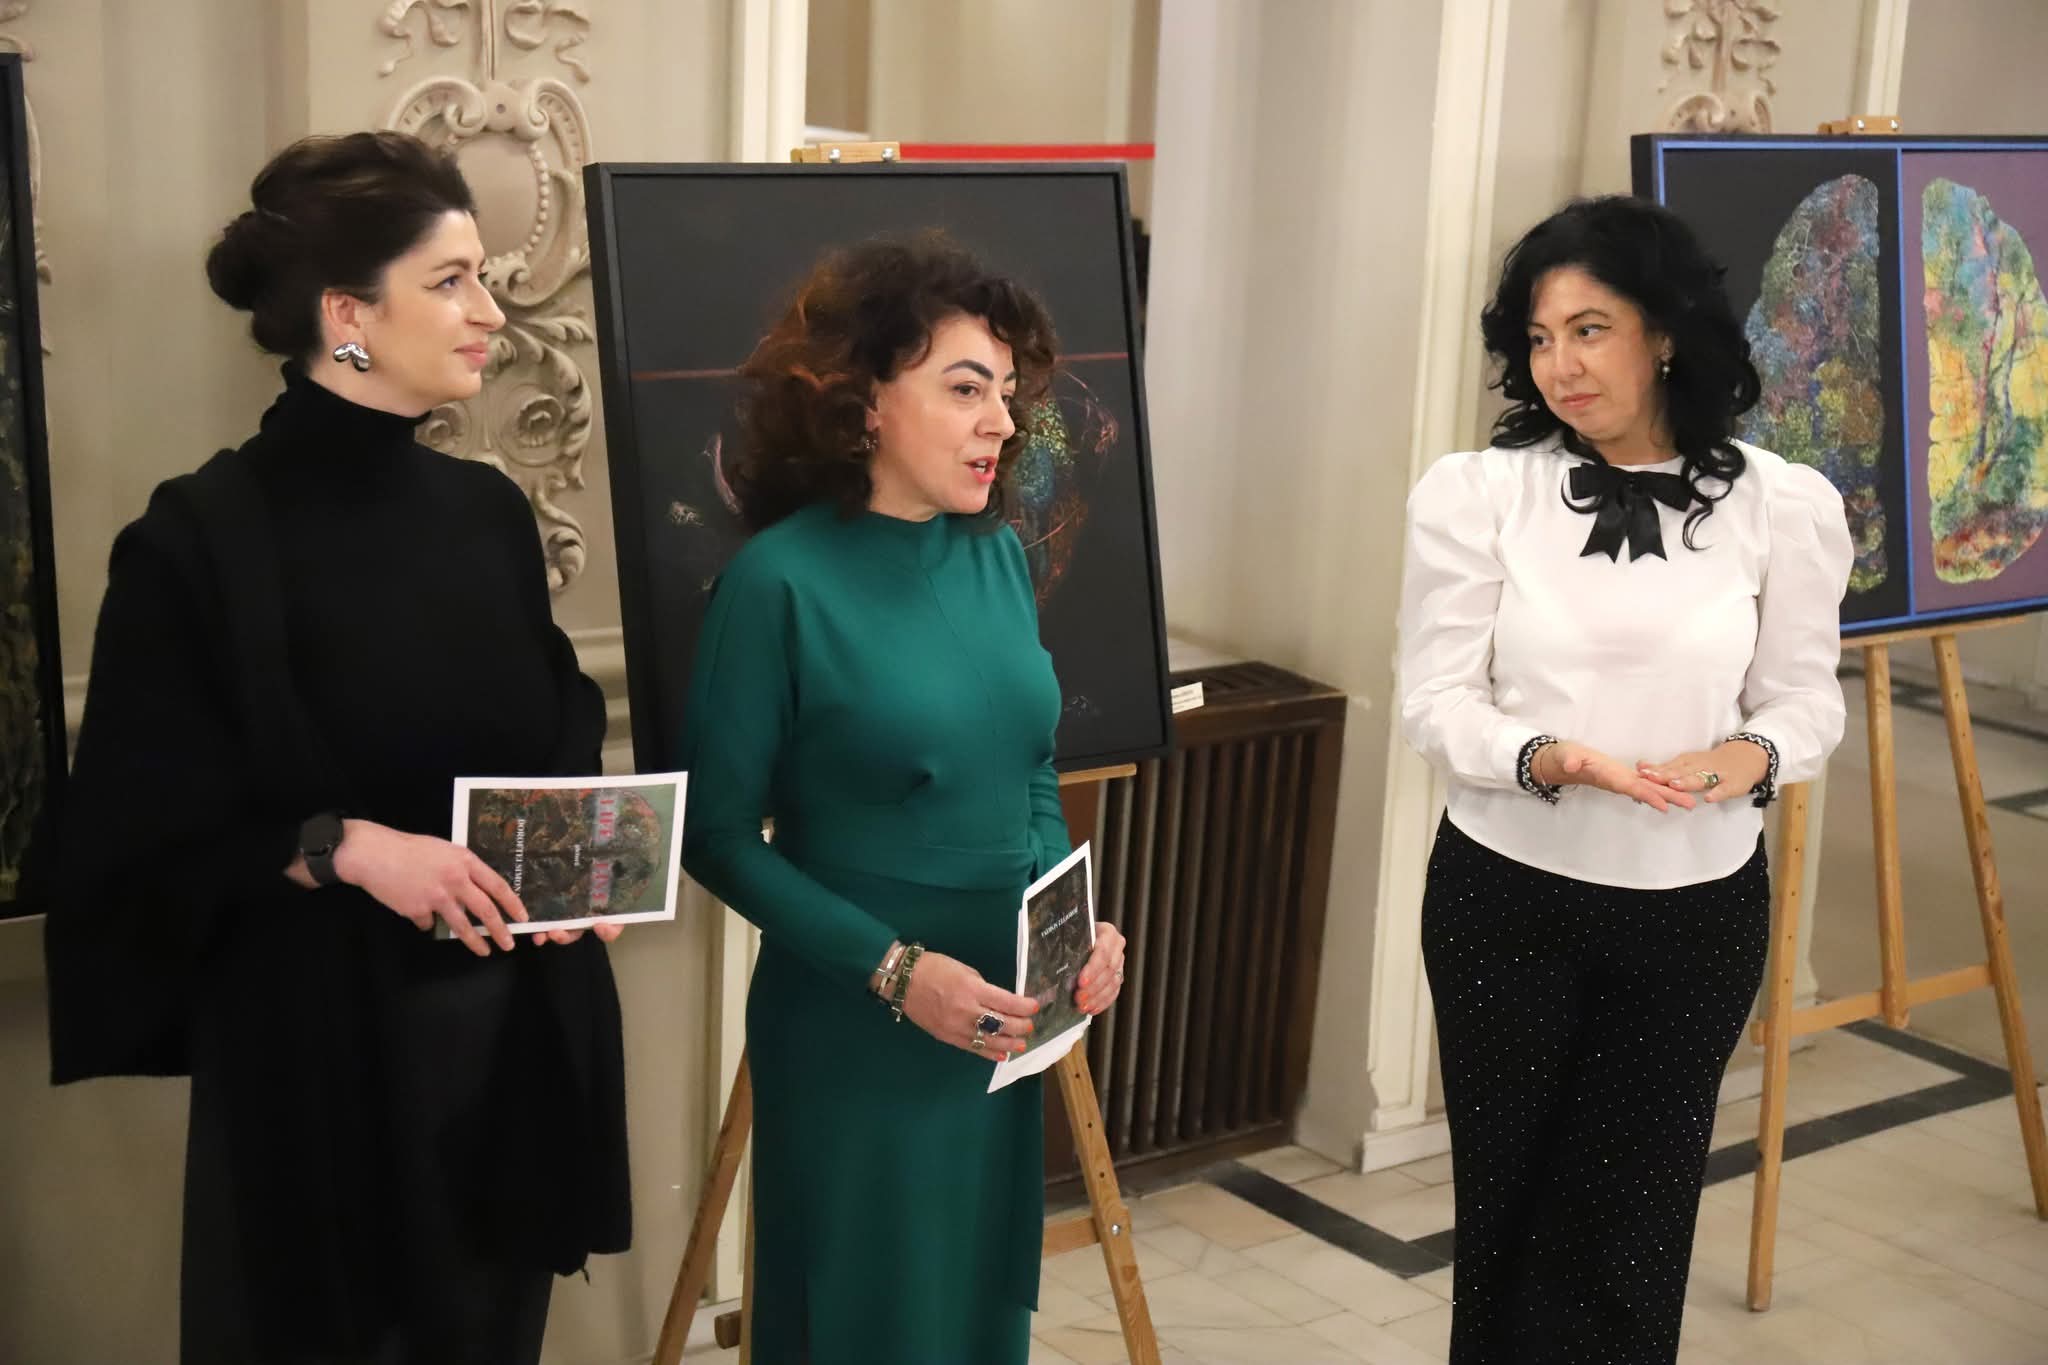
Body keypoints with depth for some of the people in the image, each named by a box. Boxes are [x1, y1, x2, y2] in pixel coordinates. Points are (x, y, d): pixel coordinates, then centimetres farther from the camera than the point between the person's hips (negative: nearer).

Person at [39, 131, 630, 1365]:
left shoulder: (491, 513, 5)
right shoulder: (202, 538, -12)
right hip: (318, 1043, -5)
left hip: (511, 1026, 6)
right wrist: (342, 845, -22)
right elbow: (146, 831, -11)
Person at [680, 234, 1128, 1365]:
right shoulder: (779, 581, -17)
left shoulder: (999, 554, 1)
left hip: (1002, 1025, 6)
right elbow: (719, 836, -14)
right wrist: (892, 968, -20)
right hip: (850, 1032, -5)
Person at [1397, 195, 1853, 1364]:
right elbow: (1436, 700, -8)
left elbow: (1808, 697, 0)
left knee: (1637, 1211, 11)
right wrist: (1548, 759, -27)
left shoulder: (1785, 504, -5)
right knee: (1510, 1194, 14)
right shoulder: (1475, 491, -8)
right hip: (1508, 896, 0)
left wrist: (1752, 756, -22)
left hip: (1698, 907, 1)